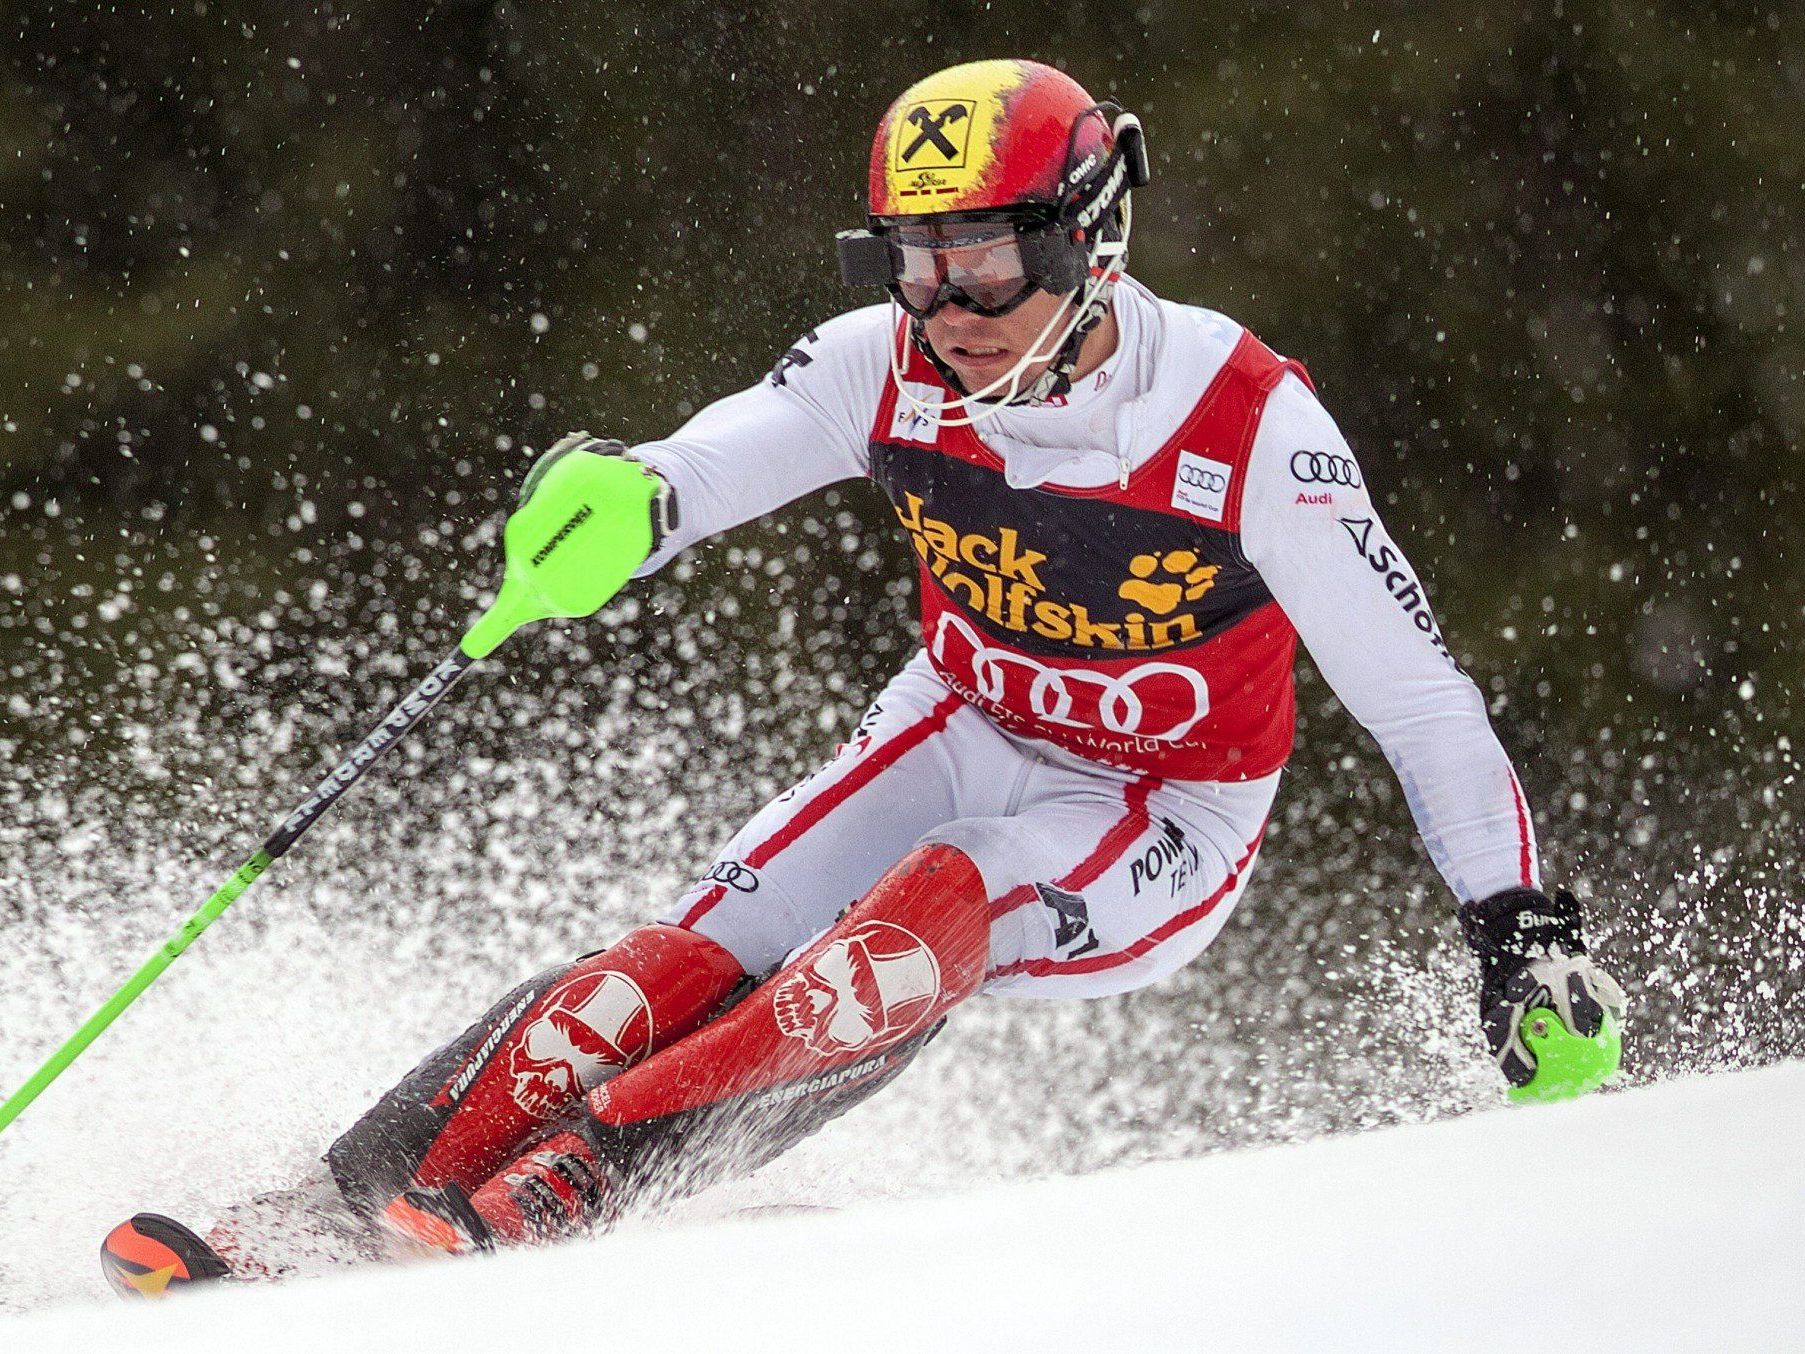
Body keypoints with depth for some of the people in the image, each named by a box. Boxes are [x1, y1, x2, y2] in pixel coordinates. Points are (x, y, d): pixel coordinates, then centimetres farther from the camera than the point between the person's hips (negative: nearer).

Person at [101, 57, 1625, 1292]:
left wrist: (1521, 928, -20)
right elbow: (701, 468, -23)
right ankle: (351, 1197, -20)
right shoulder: (888, 365, -15)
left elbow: (1417, 690, -19)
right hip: (964, 735, 4)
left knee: (935, 911, -32)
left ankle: (558, 1191, -36)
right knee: (710, 946, -18)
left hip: (1159, 832, -4)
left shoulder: (1247, 424, -25)